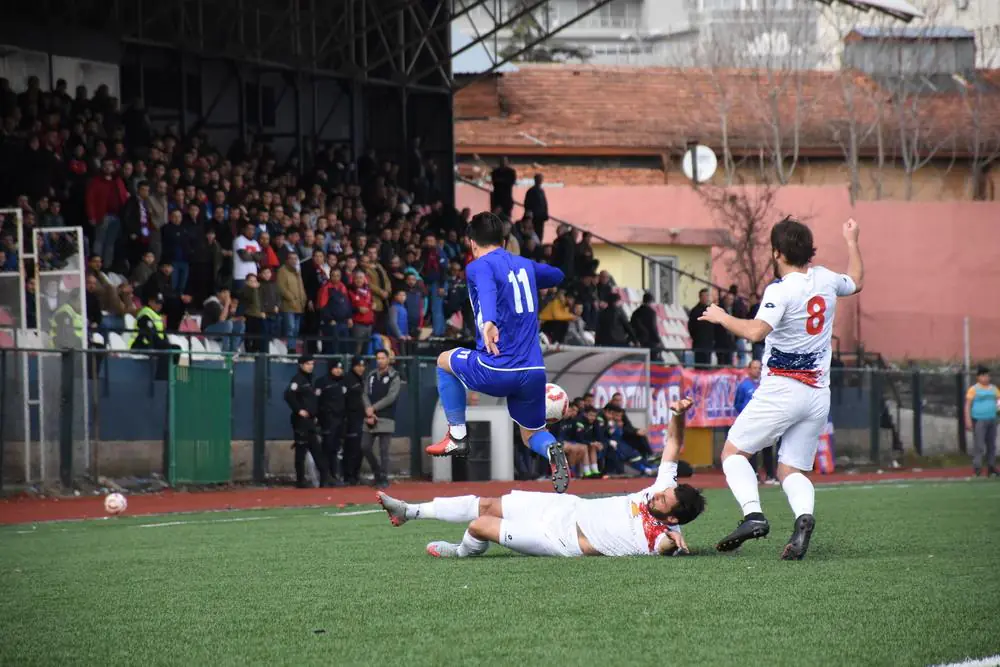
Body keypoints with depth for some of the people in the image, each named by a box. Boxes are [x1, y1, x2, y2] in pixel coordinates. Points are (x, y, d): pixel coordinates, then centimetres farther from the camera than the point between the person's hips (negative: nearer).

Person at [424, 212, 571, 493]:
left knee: (445, 361, 25)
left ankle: (457, 436, 19)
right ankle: (552, 449, -13)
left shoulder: (479, 266, -3)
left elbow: (487, 290, -28)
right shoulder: (525, 265, 16)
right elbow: (557, 275, 39)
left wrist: (488, 322, -47)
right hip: (534, 372, 5)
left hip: (496, 372, -5)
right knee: (531, 435, 23)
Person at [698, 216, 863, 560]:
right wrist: (852, 241, 43)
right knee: (791, 470, 10)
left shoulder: (781, 290, -13)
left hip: (781, 389, -7)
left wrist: (722, 317, -11)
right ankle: (804, 515, -22)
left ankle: (753, 514, -17)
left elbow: (756, 331, -27)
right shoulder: (825, 279, 8)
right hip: (819, 396, 7)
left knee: (734, 452, 5)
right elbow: (856, 282, 31)